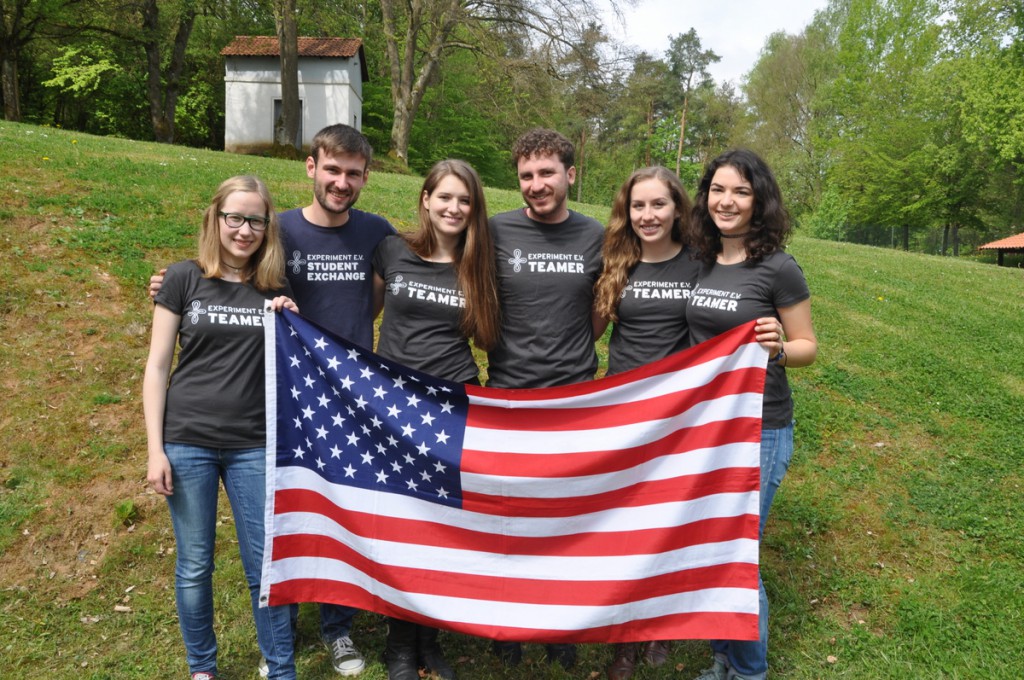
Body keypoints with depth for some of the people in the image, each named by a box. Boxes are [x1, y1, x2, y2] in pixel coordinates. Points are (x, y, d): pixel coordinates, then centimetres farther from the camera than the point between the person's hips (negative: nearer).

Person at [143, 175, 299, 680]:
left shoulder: (277, 290, 6)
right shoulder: (184, 279, 0)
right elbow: (157, 367, 0)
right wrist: (155, 450, -5)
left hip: (254, 445, 1)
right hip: (188, 442, -1)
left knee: (265, 566, 4)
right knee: (194, 566, 9)